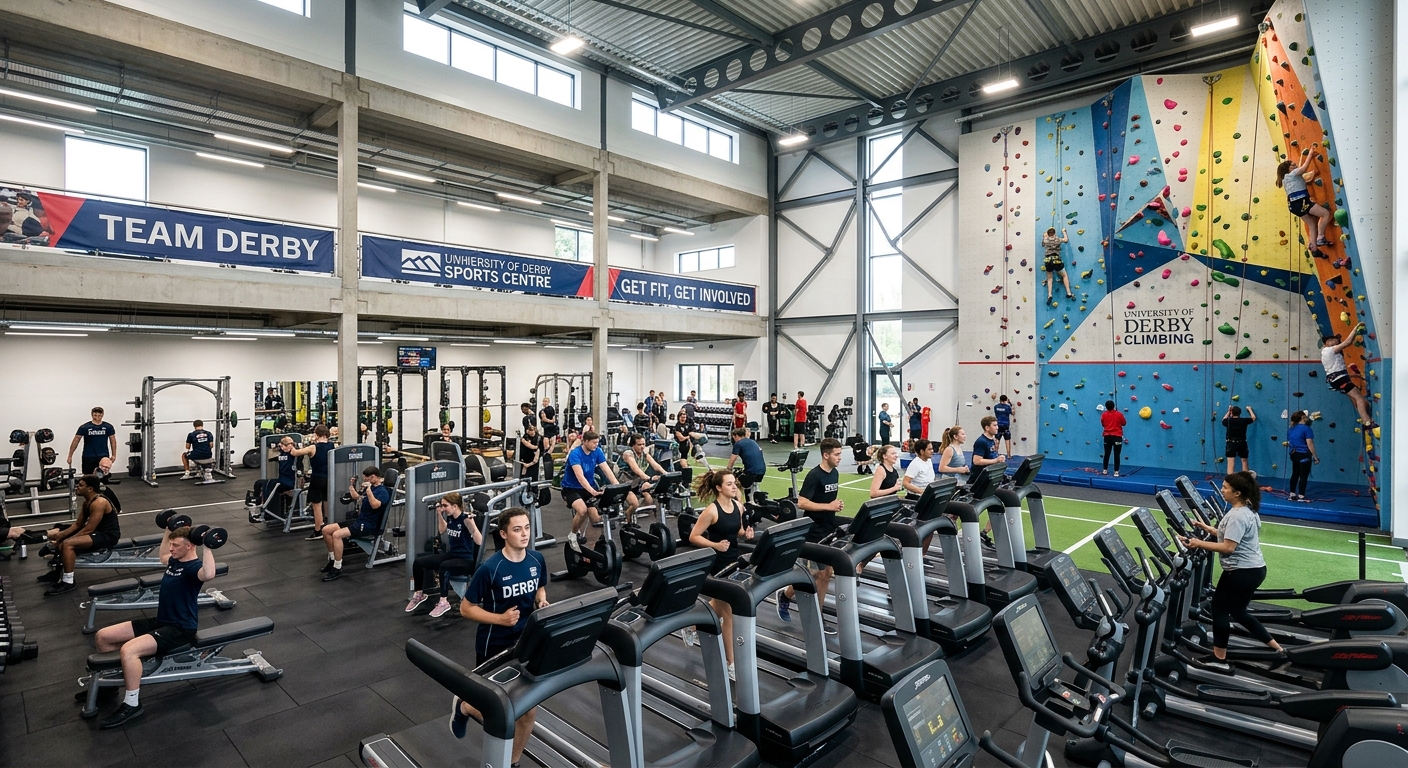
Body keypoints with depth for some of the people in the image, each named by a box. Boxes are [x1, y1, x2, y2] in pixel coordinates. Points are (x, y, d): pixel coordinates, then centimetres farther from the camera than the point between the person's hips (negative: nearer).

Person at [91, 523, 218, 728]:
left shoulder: (194, 566, -20)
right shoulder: (175, 561, 8)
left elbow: (209, 574, -48)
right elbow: (162, 556, 36)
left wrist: (207, 546, -45)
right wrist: (168, 530, 28)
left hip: (180, 629, -10)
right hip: (160, 621, 10)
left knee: (129, 650, -30)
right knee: (103, 637, 9)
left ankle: (132, 704, -14)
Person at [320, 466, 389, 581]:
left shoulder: (382, 491, -13)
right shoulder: (369, 487, 15)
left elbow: (375, 505, -33)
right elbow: (356, 497, 35)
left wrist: (368, 490, -35)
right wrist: (351, 486, 28)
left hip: (368, 525, -10)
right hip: (358, 520, 10)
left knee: (337, 534, -27)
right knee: (326, 530, 3)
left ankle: (337, 568, -18)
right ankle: (332, 559, 15)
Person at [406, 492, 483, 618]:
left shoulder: (465, 519, -20)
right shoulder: (450, 518, 2)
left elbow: (479, 542, -28)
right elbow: (442, 531, 25)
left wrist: (472, 522, -37)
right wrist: (439, 514, 14)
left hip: (467, 560, -8)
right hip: (451, 555, 8)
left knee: (444, 567, -38)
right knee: (418, 562, -2)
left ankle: (444, 602, -23)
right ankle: (419, 595, 17)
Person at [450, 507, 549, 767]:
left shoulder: (537, 560, -6)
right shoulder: (490, 568, -22)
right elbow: (466, 608, -14)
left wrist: (542, 602, -9)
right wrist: (500, 618, -25)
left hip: (526, 643, 5)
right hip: (494, 647, -4)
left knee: (529, 710, 8)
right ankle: (463, 707, 42)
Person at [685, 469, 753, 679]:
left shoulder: (738, 506, 1)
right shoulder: (711, 510, -19)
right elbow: (693, 537, -16)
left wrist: (746, 533, -6)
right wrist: (715, 545, -27)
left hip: (734, 560, 7)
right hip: (717, 564, -7)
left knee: (719, 606, 24)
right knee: (729, 613, 0)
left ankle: (692, 627, 51)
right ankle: (731, 663, 13)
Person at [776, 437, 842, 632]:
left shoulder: (835, 473, 8)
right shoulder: (814, 476, -17)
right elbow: (801, 503, -22)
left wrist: (837, 505, 1)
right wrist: (828, 506, -22)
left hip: (829, 529, 8)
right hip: (813, 532, -8)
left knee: (826, 574, 9)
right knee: (812, 574, -1)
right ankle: (785, 596, 22)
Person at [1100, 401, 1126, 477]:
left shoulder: (1103, 415, -3)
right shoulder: (1119, 414, -7)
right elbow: (1123, 423, 6)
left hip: (1107, 436, 2)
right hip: (1117, 436, -2)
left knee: (1107, 454, 11)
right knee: (1116, 455, -1)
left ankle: (1105, 470, 17)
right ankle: (1116, 471, -3)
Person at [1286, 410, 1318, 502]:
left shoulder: (1290, 429, 9)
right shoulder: (1306, 428, -12)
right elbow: (1310, 444, -15)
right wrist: (1315, 457, -11)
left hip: (1294, 454, 7)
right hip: (1304, 455, -7)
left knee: (1295, 474, 14)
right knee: (1303, 476, 0)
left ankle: (1292, 495, 17)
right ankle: (1301, 496, 2)